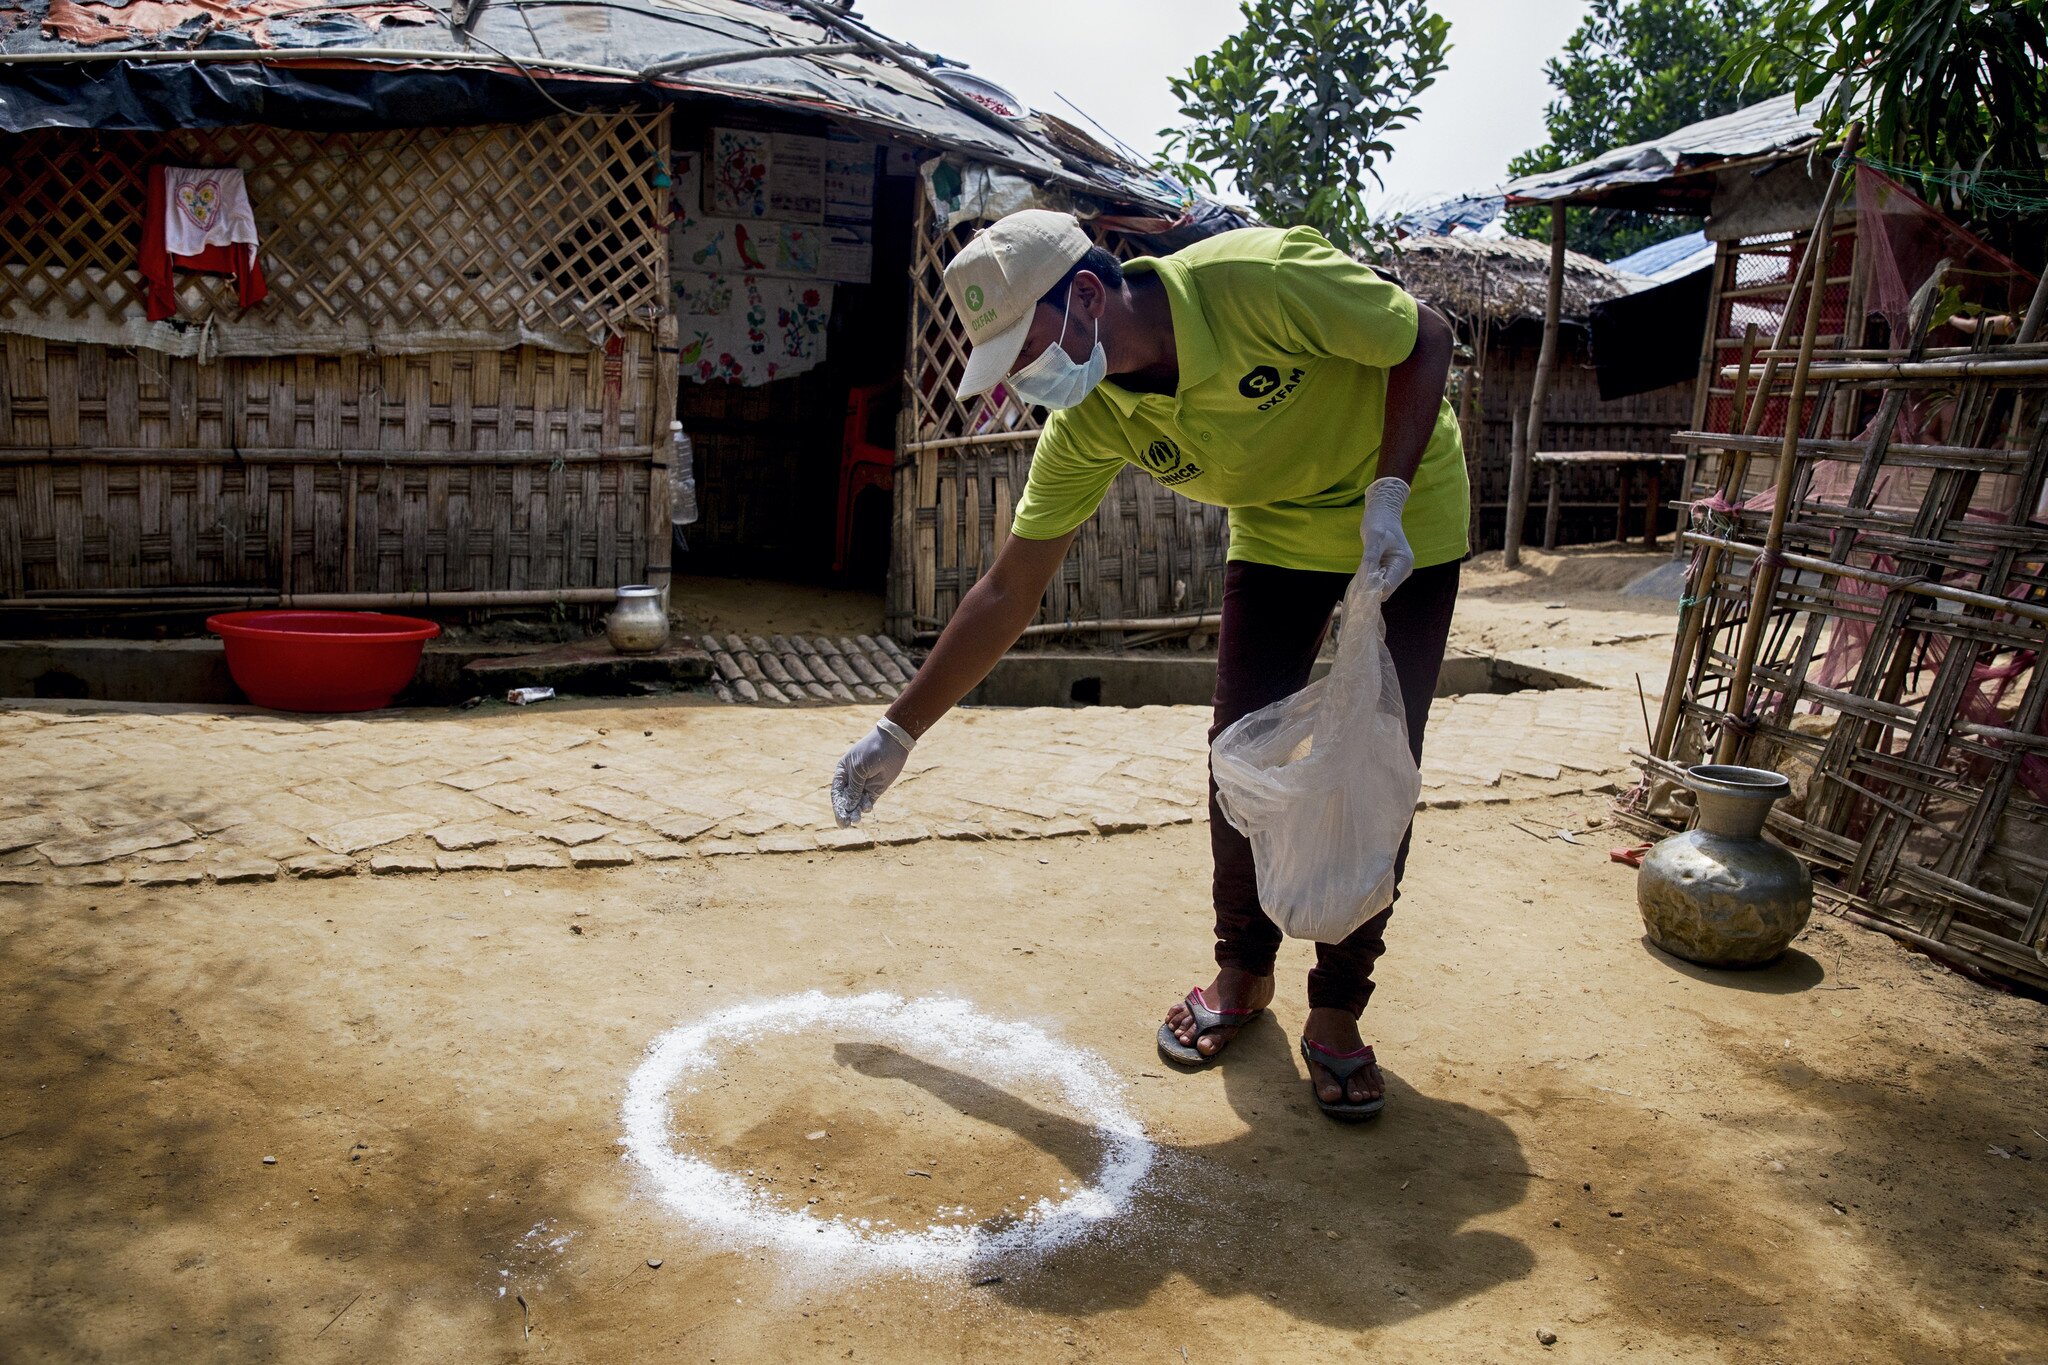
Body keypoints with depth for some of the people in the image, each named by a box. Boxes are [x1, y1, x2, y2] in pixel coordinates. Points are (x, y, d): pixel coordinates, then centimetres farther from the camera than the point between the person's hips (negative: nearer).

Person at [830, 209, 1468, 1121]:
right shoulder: (1088, 425, -19)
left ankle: (1336, 1011, 8)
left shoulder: (1262, 277, -34)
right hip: (1277, 532, 4)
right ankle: (1241, 970, 19)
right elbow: (1008, 592, -12)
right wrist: (899, 731, -11)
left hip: (1405, 519, -3)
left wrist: (1387, 495, -30)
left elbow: (1426, 339, -18)